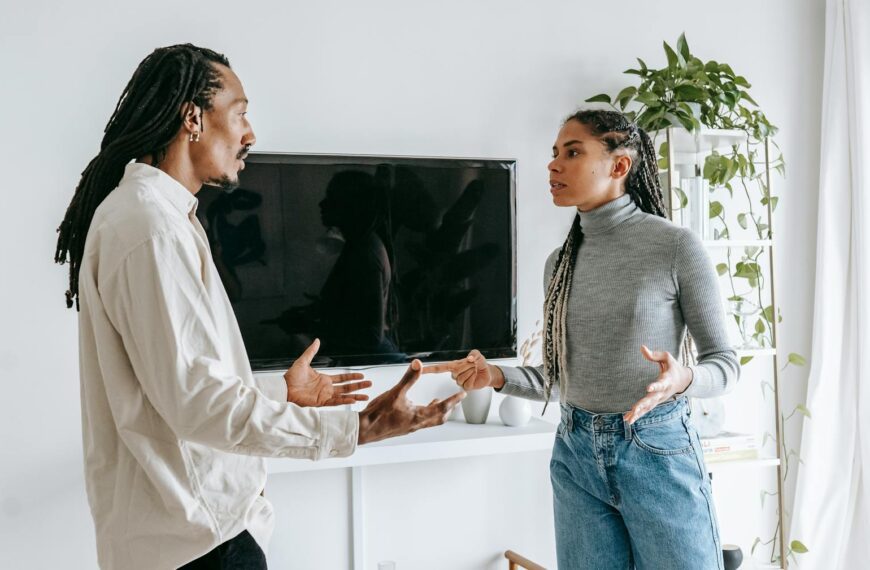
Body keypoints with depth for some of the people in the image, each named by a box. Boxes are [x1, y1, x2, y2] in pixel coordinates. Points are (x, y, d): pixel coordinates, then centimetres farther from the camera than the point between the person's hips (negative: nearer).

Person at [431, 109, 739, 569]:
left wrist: (683, 379, -26)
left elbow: (724, 362, -5)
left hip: (657, 450, -4)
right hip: (576, 455, 5)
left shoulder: (676, 246, -9)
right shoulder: (560, 262, 7)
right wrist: (498, 376, -4)